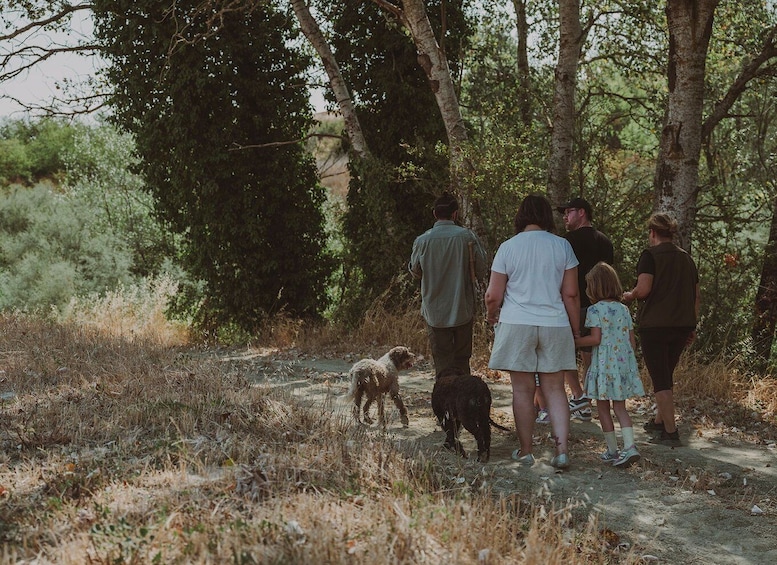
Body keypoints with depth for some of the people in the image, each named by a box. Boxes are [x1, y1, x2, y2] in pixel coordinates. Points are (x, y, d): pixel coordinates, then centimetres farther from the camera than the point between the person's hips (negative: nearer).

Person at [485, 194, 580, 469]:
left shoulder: (508, 247, -2)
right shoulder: (562, 246, 1)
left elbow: (493, 296, -1)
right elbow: (571, 294, 1)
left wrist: (492, 317, 19)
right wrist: (576, 330, 11)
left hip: (517, 324, -1)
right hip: (554, 325, 1)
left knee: (523, 390, 6)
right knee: (555, 389, 8)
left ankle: (525, 451, 12)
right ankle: (562, 449, -1)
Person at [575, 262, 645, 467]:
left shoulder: (595, 309, -9)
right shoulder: (624, 309, 9)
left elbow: (596, 338, -16)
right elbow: (632, 341, 9)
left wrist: (573, 342, -6)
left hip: (604, 364, -5)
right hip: (624, 362, 5)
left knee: (603, 408, 8)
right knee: (620, 407, 12)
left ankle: (613, 450, 11)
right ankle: (629, 446, -4)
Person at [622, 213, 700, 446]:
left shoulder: (650, 255, -7)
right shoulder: (686, 258, 13)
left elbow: (643, 289, -19)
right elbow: (696, 296, 15)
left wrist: (629, 296, 1)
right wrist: (692, 326, 20)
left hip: (654, 325, -6)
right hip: (682, 325, 6)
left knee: (660, 379, -3)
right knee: (666, 375, 21)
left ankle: (670, 432, -6)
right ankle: (659, 421, 31)